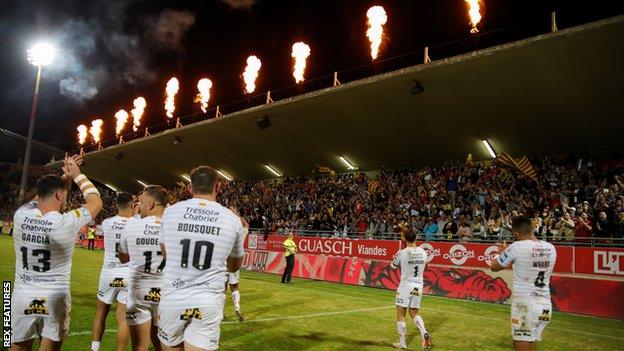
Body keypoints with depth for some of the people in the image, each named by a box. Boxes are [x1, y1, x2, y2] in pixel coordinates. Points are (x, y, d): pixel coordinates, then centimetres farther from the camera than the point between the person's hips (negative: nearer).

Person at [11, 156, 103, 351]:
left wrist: (65, 176, 16)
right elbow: (96, 202, 1)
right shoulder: (66, 222, -17)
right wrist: (77, 175, 8)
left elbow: (42, 197, 16)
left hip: (22, 297, 3)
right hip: (55, 298, -3)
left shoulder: (21, 216, -7)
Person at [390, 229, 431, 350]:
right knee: (414, 313, 19)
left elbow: (393, 266, 2)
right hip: (418, 287, 5)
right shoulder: (423, 252, 0)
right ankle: (424, 334, -2)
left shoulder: (402, 253, -14)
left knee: (401, 314, 8)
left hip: (405, 286, -5)